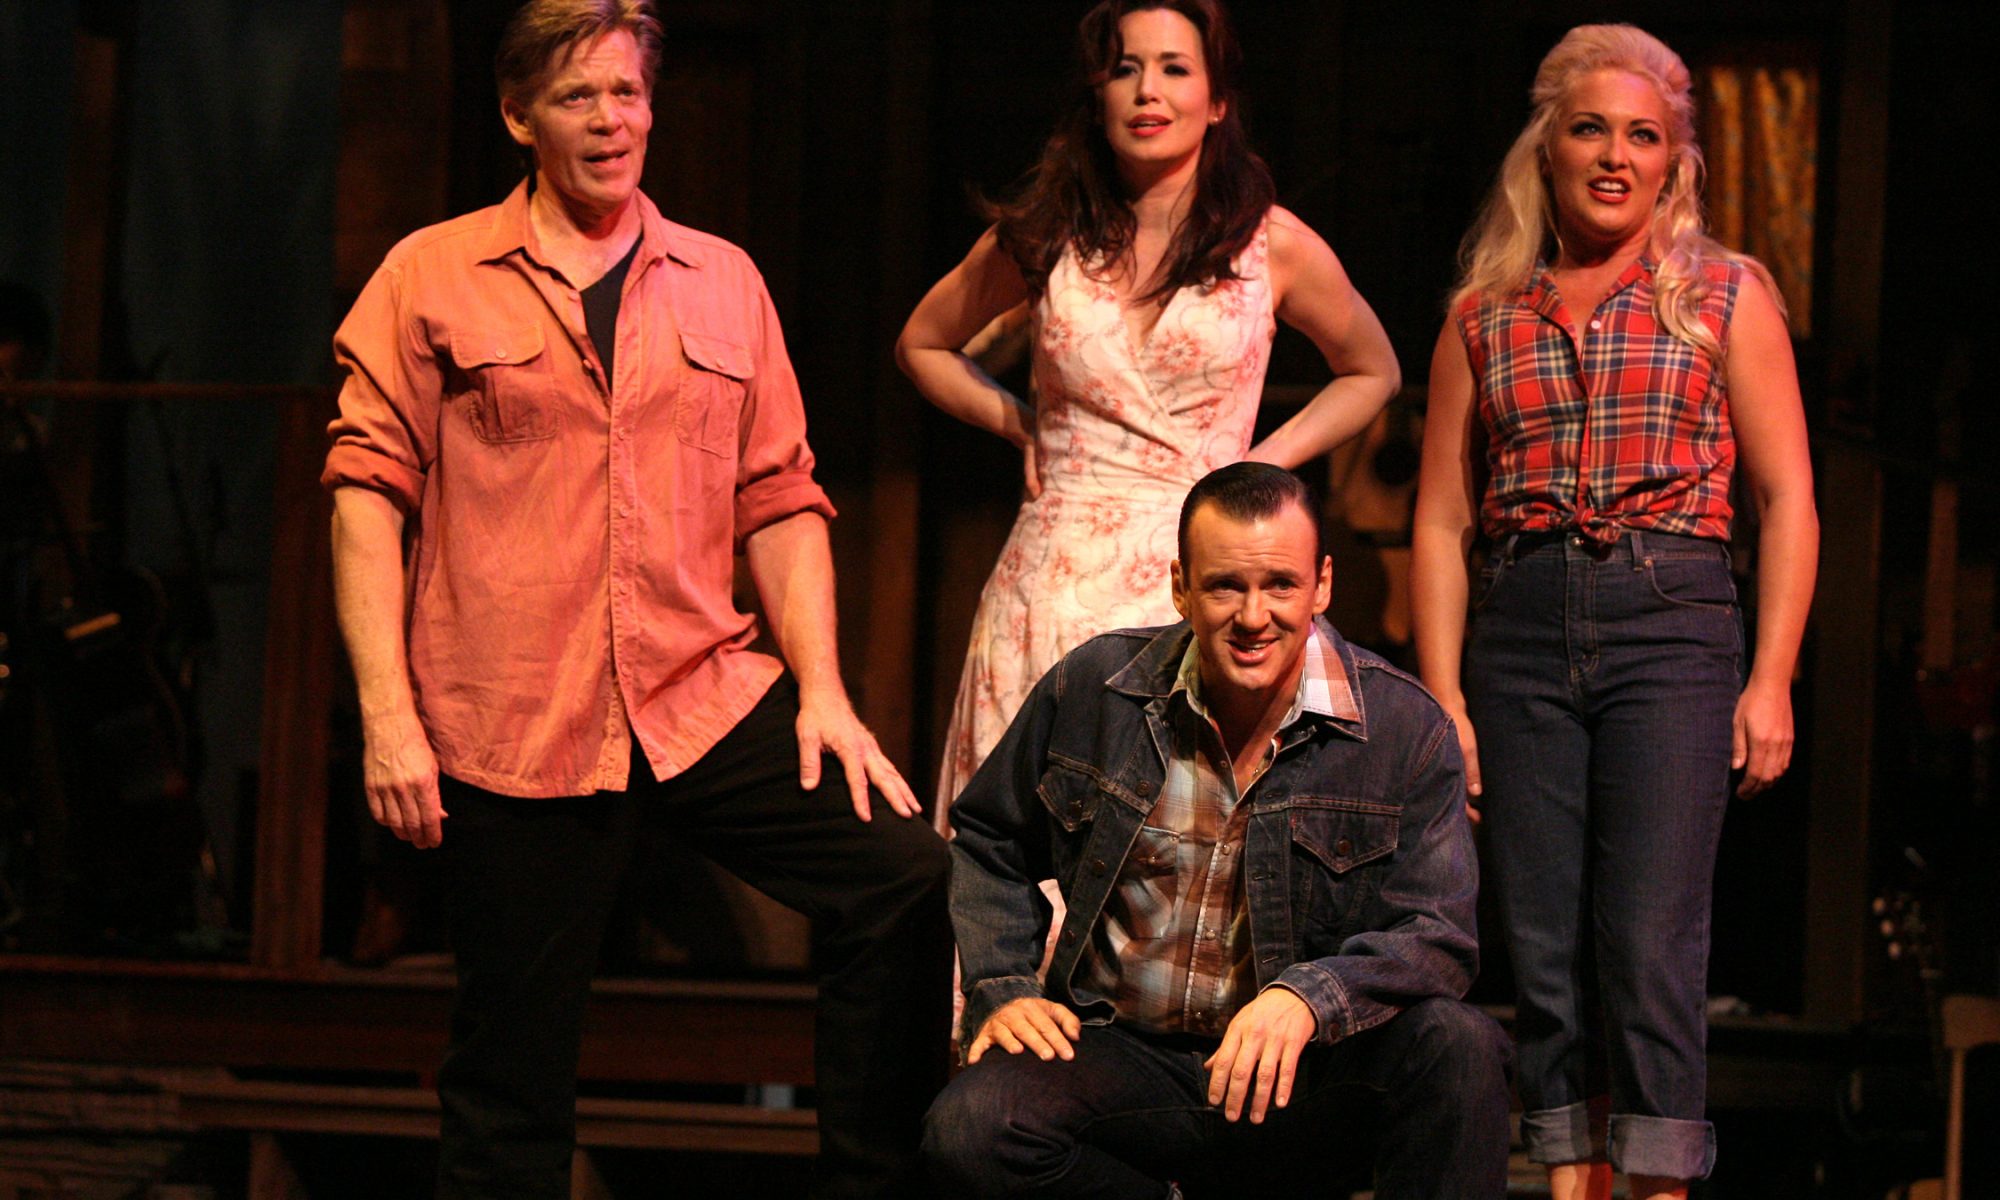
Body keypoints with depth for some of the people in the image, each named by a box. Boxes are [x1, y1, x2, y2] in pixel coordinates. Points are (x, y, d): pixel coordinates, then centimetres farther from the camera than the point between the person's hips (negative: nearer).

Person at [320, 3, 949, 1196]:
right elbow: (369, 493, 0)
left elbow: (780, 499, 13)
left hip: (706, 696, 3)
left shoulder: (723, 281, 13)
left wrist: (820, 689, 2)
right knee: (513, 1075, 2)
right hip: (513, 728, -2)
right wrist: (387, 713, -9)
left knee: (910, 880, -16)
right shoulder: (433, 277, 4)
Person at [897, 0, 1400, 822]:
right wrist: (1020, 426, 10)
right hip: (1055, 571, 2)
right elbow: (922, 344, 24)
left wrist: (1268, 459, 6)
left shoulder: (1273, 245, 3)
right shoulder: (1046, 238, 8)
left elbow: (1372, 372, 19)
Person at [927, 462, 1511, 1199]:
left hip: (1302, 1080, -2)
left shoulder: (1406, 728, -6)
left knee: (1458, 1046, -32)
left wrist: (1306, 998, -31)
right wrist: (1002, 987, 1)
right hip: (1119, 1052, 2)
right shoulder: (1092, 688, 0)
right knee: (969, 1133, -29)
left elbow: (1438, 935, -12)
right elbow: (988, 841, 17)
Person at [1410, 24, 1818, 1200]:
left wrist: (1772, 679, -5)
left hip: (1672, 621, -3)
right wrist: (1442, 697, 2)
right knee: (1545, 947, 2)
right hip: (1522, 629, 3)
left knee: (1651, 940, -10)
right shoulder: (1484, 317, 13)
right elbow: (1443, 521, 11)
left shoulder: (1728, 297, 7)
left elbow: (1788, 498, 4)